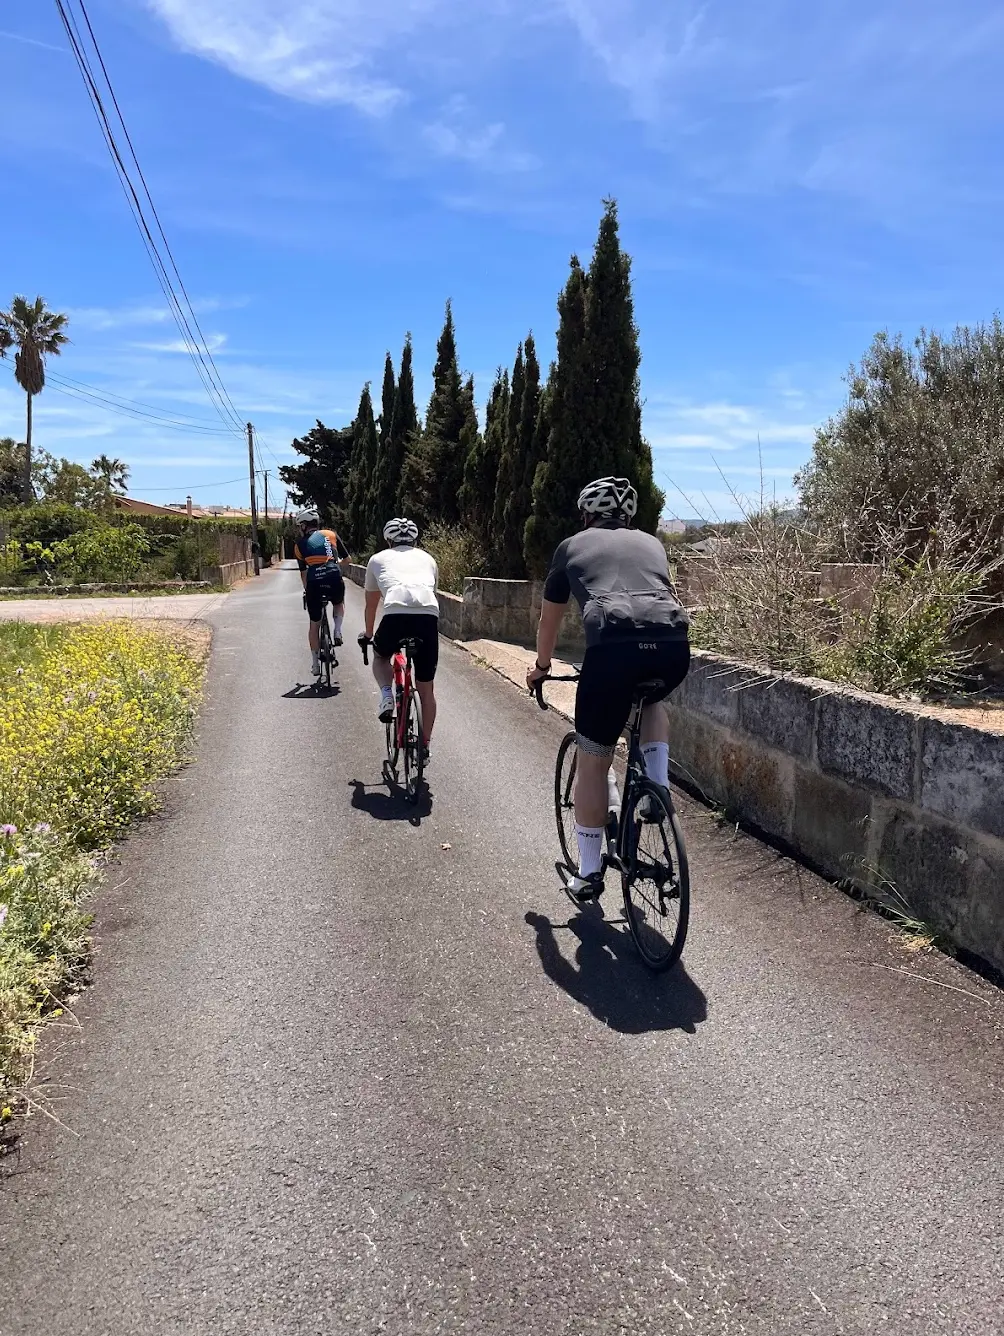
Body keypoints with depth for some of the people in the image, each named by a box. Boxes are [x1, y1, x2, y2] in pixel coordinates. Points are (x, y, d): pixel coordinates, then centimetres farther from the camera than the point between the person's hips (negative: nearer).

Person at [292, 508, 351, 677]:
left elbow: (303, 572, 15)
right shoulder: (331, 534, 17)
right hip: (335, 579, 0)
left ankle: (315, 664, 18)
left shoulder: (300, 544, 16)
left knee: (314, 625, 16)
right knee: (339, 603, 36)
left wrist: (307, 590, 27)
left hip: (314, 582, 0)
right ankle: (337, 631, 12)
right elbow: (346, 560, 18)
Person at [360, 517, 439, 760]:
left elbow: (371, 603, 38)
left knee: (380, 656, 33)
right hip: (429, 615, 2)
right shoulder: (428, 558, 31)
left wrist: (368, 633, 55)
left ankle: (386, 695, 7)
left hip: (396, 615, -1)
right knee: (426, 689, 19)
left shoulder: (378, 559, 28)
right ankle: (425, 745, 24)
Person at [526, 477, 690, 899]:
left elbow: (549, 618, 36)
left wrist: (541, 666, 53)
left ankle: (588, 873, 20)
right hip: (674, 645, 3)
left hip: (612, 646, -3)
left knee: (592, 763, 13)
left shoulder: (573, 545, 26)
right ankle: (658, 785, 20)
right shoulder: (651, 543, 32)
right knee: (651, 701, 39)